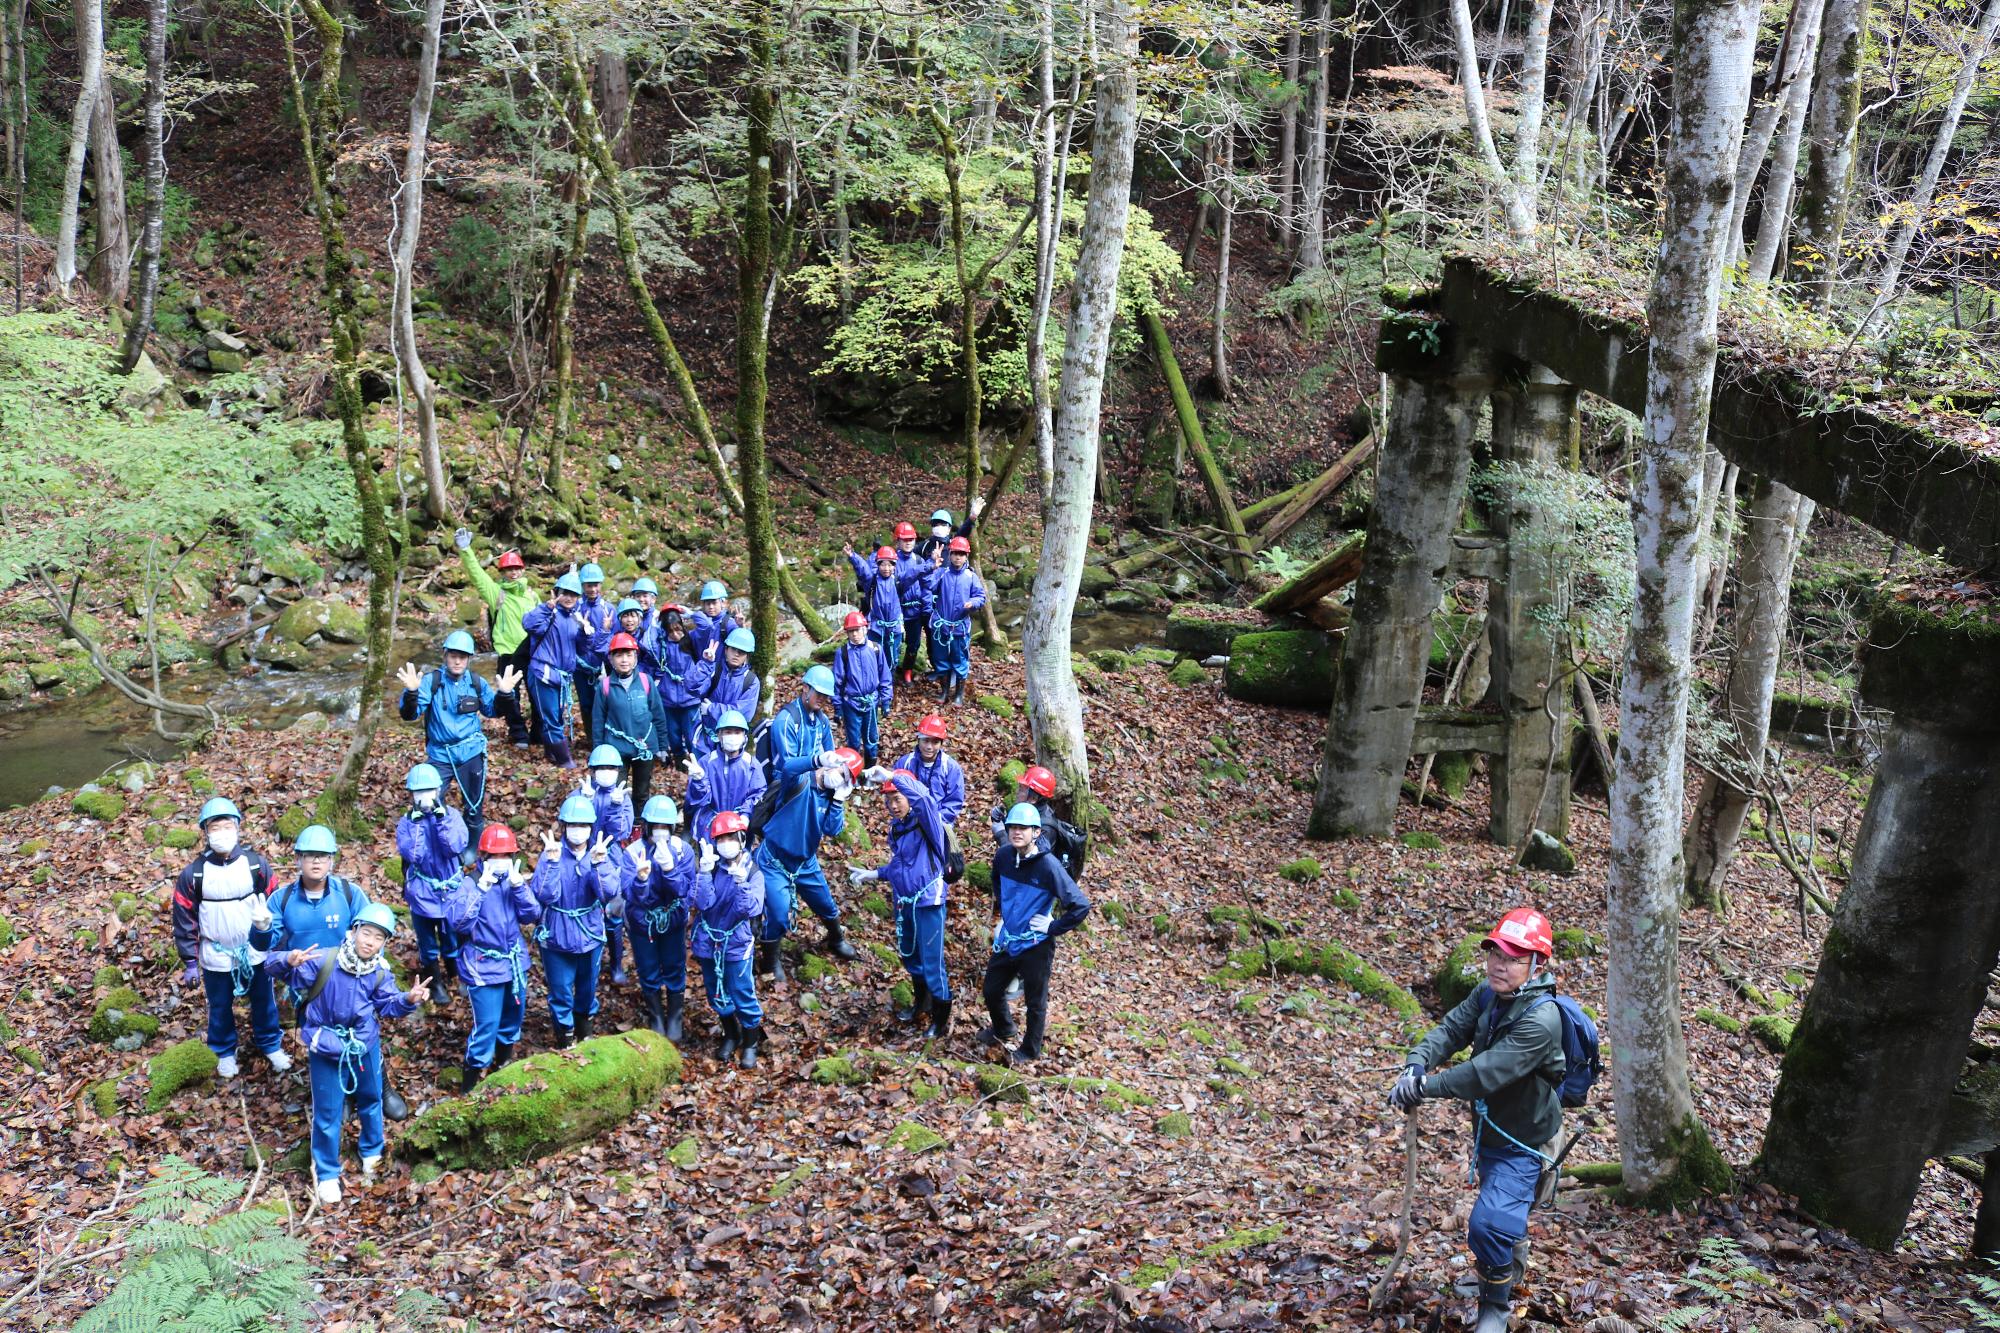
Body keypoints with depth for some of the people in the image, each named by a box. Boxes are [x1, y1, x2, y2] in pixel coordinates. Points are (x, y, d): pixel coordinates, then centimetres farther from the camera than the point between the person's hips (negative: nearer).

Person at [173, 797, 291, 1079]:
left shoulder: (257, 864, -11)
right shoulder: (194, 873, -12)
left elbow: (272, 905, -1)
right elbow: (185, 919, -5)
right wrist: (190, 961, -3)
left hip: (255, 952, 0)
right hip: (215, 957, 0)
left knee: (264, 1001, 17)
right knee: (220, 1007, 18)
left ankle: (271, 1044, 40)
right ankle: (225, 1052, 41)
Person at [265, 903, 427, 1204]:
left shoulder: (380, 971, -10)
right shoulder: (323, 960, -23)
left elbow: (388, 1004, -2)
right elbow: (274, 968, -23)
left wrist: (409, 999, -24)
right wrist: (289, 961, -47)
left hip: (366, 1046, 4)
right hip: (327, 1049, -4)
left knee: (370, 1101, 24)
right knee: (328, 1113, 7)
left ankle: (371, 1152, 51)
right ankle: (327, 1173, 27)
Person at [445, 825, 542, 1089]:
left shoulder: (513, 879, 1)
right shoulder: (468, 882, -15)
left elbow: (532, 916, -6)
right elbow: (457, 922, -28)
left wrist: (519, 886, -21)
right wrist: (481, 888, -32)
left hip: (515, 962, 6)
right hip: (484, 967, -6)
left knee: (513, 1016, 20)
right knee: (487, 1025, -6)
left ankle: (503, 1064, 43)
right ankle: (471, 1081, 12)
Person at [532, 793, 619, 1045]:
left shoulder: (599, 853, -10)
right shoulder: (552, 854, -16)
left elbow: (609, 894, -24)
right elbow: (544, 896, -28)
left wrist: (598, 863, -38)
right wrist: (552, 862, -39)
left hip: (590, 936, 2)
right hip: (557, 938, -2)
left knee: (588, 989, 23)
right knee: (561, 993, 12)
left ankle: (584, 1022, 50)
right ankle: (566, 1035, 36)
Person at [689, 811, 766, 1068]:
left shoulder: (753, 872, -12)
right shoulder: (707, 867, -8)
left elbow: (752, 910, -24)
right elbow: (702, 902, -20)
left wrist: (742, 882, -38)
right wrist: (705, 872, -31)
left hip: (736, 944, -2)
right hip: (707, 943, 2)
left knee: (743, 996, 5)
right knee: (717, 996, 18)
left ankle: (751, 1042, 28)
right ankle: (731, 1035, 42)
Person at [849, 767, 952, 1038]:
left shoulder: (926, 822, -17)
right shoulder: (895, 827, 5)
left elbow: (922, 796, -41)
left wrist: (890, 775, -44)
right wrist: (874, 874, 11)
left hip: (928, 903, -8)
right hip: (903, 902, 8)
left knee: (932, 962, 0)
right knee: (909, 955, 22)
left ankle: (942, 1019, 18)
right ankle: (921, 1002, 45)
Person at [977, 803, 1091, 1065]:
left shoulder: (1048, 866, -25)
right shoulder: (1003, 856, -7)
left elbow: (1081, 906, -25)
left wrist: (1053, 928, -18)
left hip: (1035, 945, -6)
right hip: (1007, 940, 6)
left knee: (1035, 1001, 11)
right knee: (992, 989, 20)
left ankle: (1030, 1050, 34)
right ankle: (1003, 1030, 49)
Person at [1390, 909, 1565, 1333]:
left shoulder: (1540, 1020, -31)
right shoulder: (1487, 996, -6)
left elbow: (1488, 1071, -37)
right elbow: (1450, 1030, -16)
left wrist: (1426, 1087, -35)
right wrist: (1417, 1064, -35)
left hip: (1524, 1142, -8)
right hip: (1488, 1130, 8)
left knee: (1488, 1223, -18)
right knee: (1501, 1210, 28)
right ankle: (1513, 1265, 58)